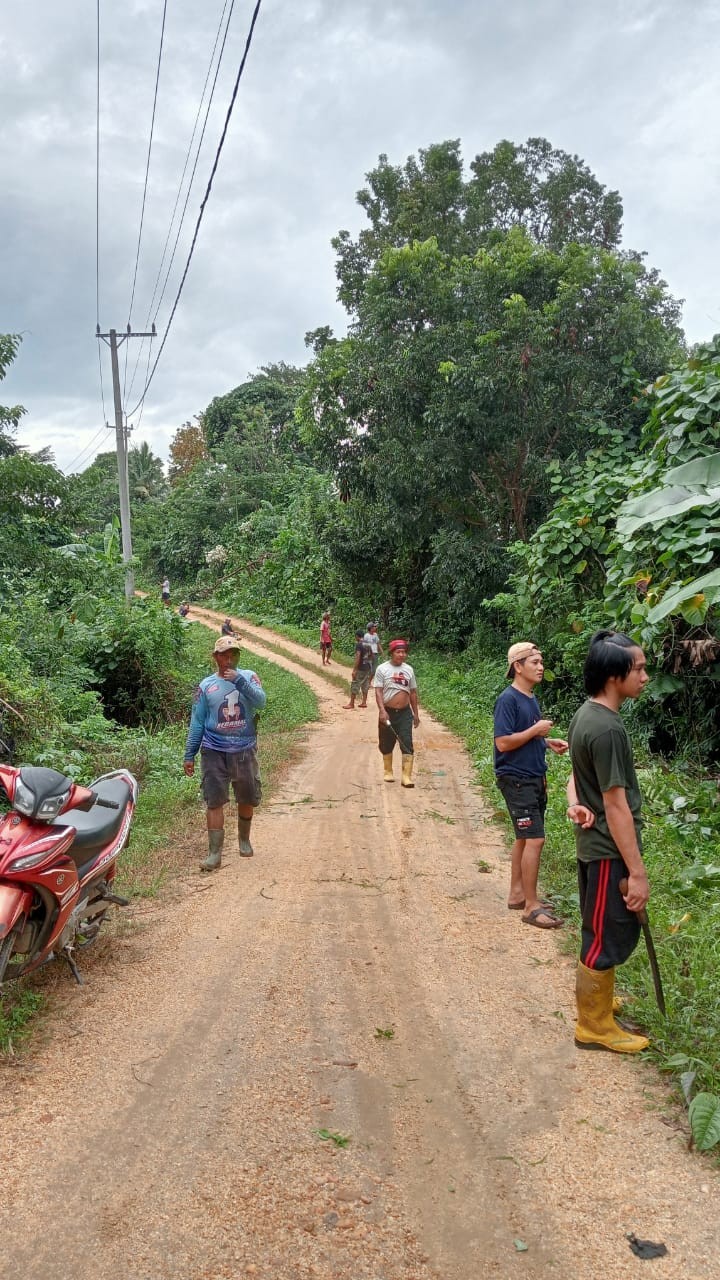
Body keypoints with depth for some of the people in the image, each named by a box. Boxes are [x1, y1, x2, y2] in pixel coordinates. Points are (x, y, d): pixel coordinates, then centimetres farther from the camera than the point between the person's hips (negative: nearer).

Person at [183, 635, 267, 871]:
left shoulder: (248, 677, 1)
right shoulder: (206, 686, 2)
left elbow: (260, 702, -17)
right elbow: (197, 723, 4)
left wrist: (239, 681, -26)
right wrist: (189, 755, 2)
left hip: (245, 751, 1)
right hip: (214, 752, -1)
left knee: (248, 799, 14)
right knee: (214, 802, -3)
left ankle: (244, 840, 38)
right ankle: (214, 853, 3)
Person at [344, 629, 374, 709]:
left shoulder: (358, 644, -16)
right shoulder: (368, 645, 9)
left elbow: (357, 657, -23)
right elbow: (371, 656, 18)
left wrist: (354, 670, -22)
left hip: (360, 669, -8)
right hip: (367, 668, 8)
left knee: (354, 686, 0)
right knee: (365, 685, 14)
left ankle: (351, 704, 4)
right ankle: (364, 702, 17)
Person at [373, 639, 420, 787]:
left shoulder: (408, 669, 6)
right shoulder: (382, 669, -5)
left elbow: (413, 692, 12)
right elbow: (378, 691, -11)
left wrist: (415, 713, 12)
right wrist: (382, 711, -22)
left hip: (405, 713, 2)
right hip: (388, 713, -2)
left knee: (407, 744, -8)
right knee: (386, 744, 12)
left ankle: (406, 776, -8)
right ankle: (388, 771, 31)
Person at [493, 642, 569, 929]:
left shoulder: (532, 699, 11)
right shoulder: (508, 699, -16)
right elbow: (503, 743, -21)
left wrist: (549, 742, 6)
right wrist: (536, 729, -16)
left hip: (534, 778, 9)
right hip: (516, 780, -9)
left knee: (524, 838, 15)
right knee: (535, 839, -9)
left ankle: (517, 894, 26)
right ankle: (531, 906, -2)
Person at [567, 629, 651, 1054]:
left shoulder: (586, 714, 5)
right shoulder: (607, 728, -26)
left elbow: (578, 774, 16)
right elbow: (616, 805, -25)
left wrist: (575, 803, -5)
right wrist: (637, 871, -21)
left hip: (594, 844, 10)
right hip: (610, 850, -10)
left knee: (603, 930, 24)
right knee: (609, 935, 4)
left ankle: (595, 998, 42)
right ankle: (594, 1026, 19)